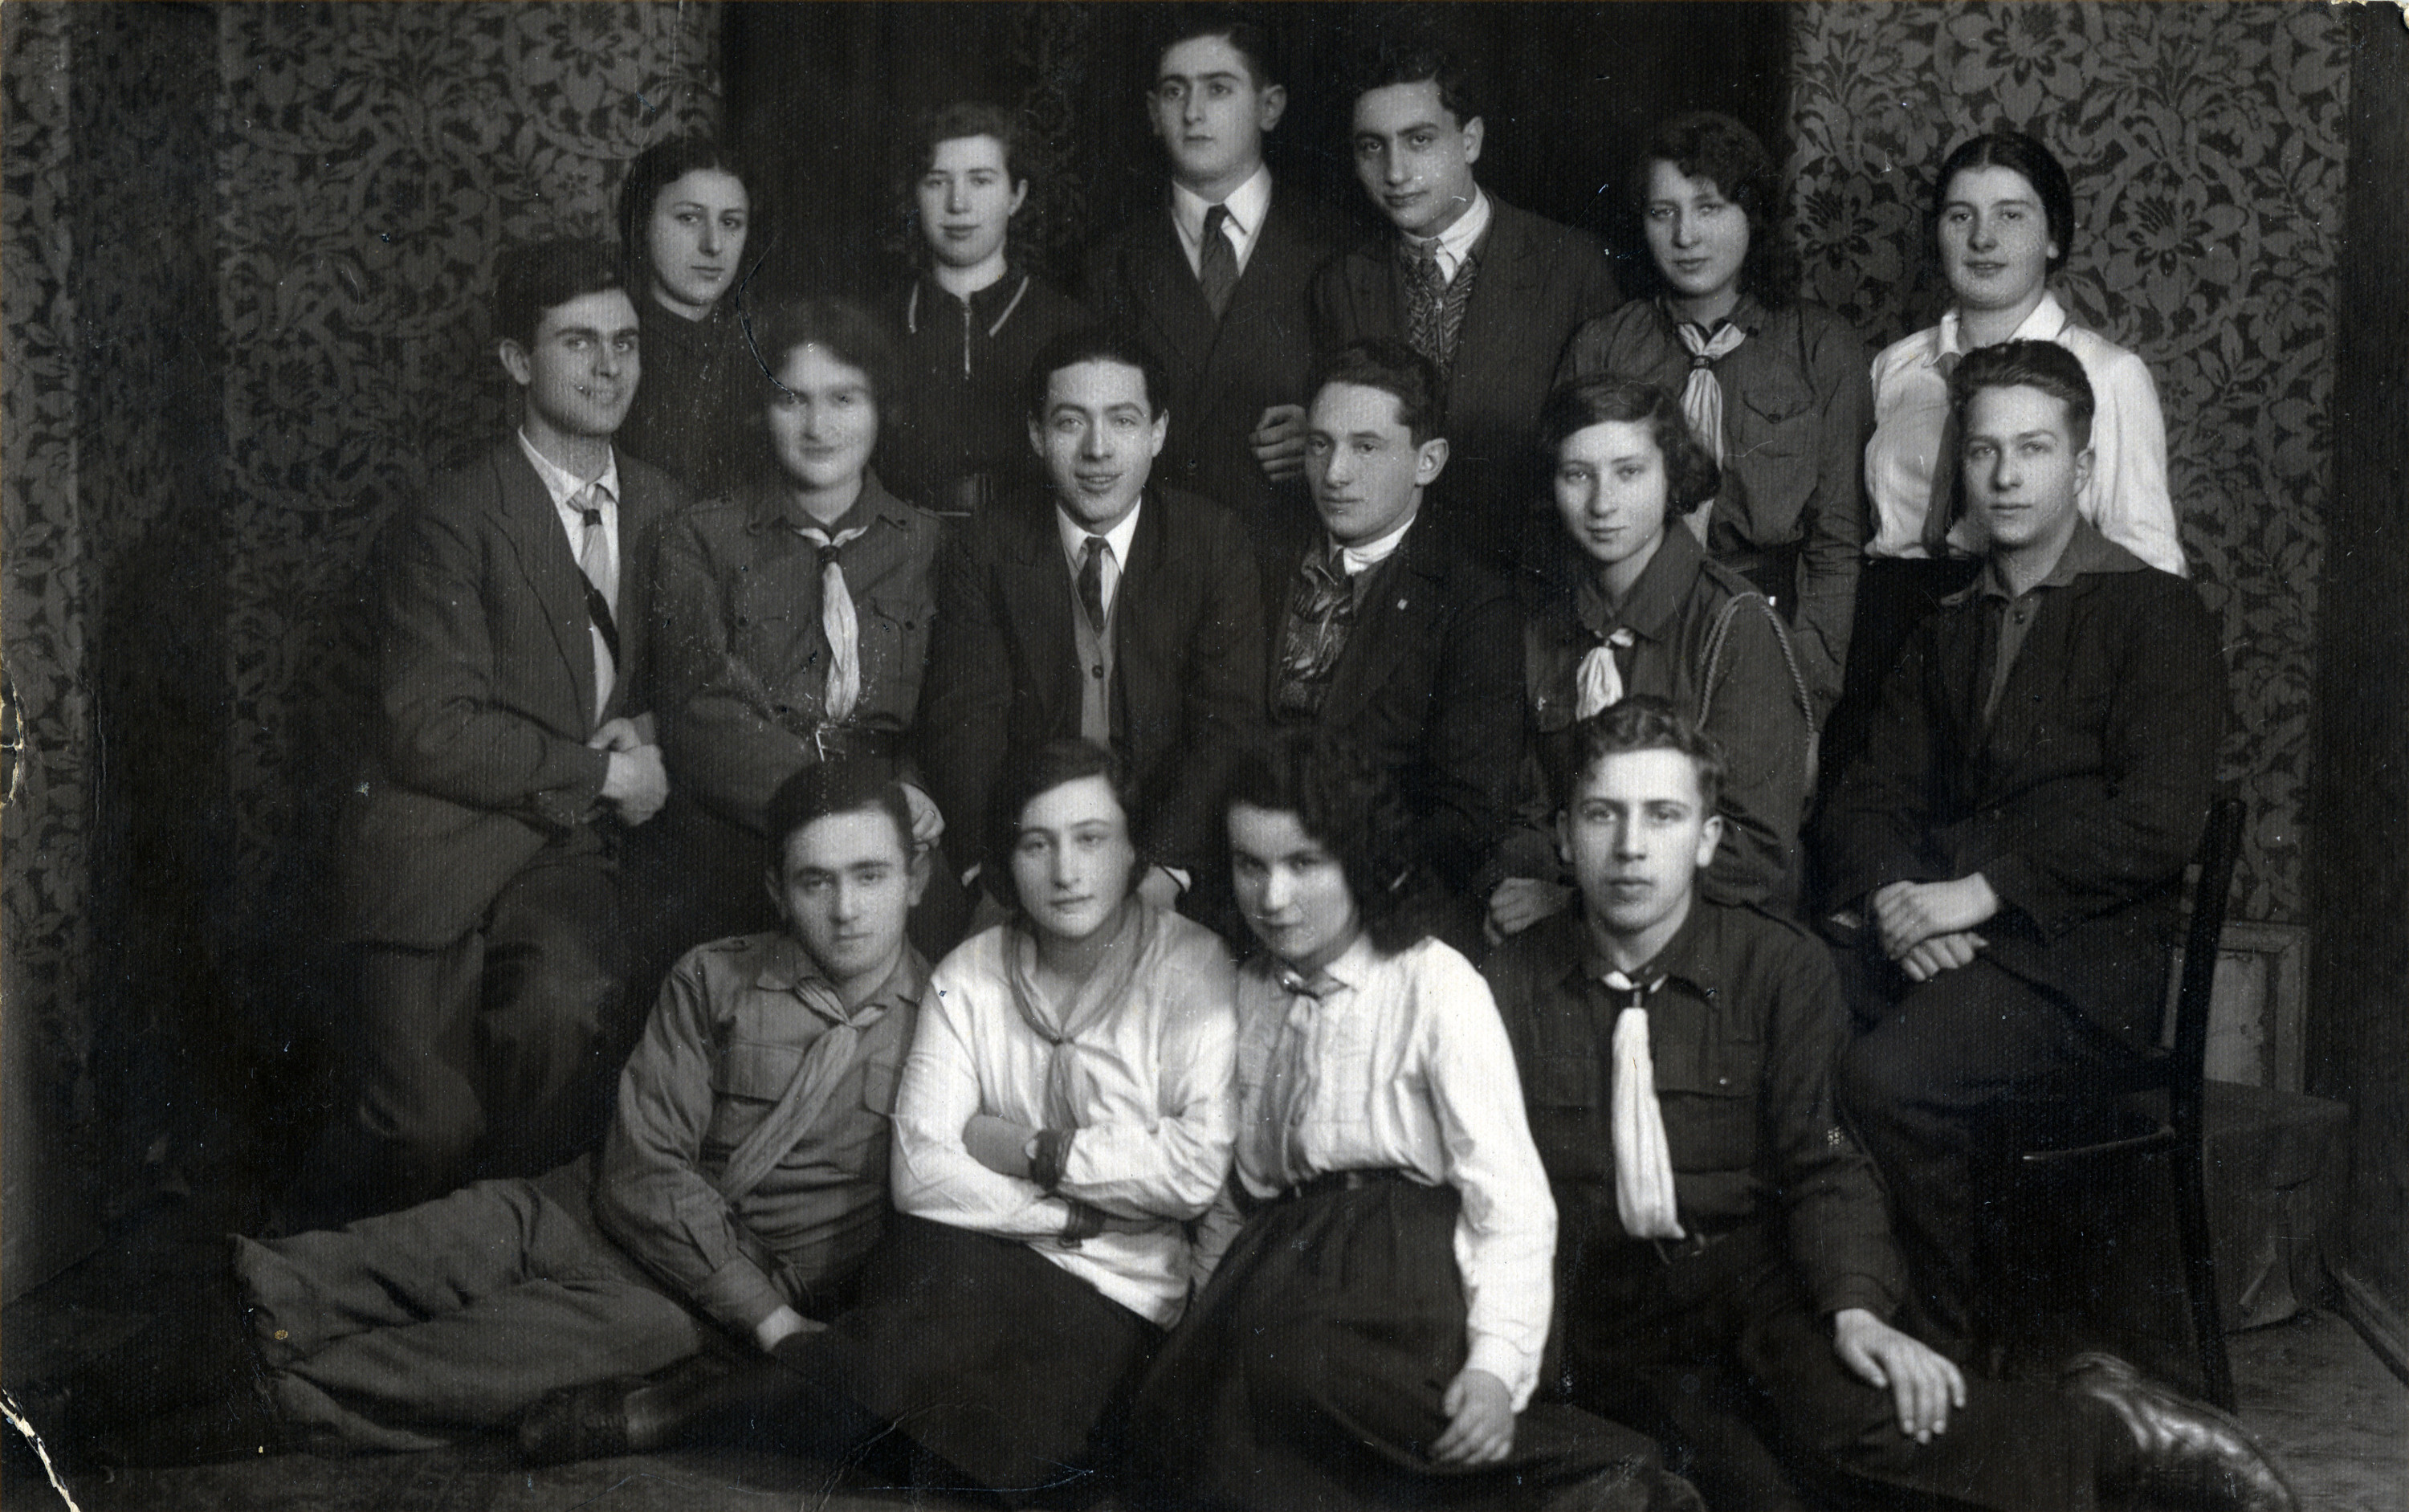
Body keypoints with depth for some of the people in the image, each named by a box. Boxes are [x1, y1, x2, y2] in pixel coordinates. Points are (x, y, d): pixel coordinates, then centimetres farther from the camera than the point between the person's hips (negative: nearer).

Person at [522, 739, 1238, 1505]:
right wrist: (1068, 1215, -13)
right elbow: (920, 1170, -4)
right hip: (982, 1263, 2)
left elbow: (1199, 1168, -16)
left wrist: (1032, 1149, -8)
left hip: (1115, 1297, -2)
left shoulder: (1192, 967, -4)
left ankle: (676, 1411, -16)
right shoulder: (968, 975, 7)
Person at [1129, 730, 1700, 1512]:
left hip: (1399, 1272, -5)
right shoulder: (1249, 992, 14)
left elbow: (1512, 1199, -9)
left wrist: (1497, 1363, -23)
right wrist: (1199, 1319, 7)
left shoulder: (1435, 984, -4)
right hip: (1279, 1265, 6)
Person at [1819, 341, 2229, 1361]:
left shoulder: (2157, 615, 2)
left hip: (2078, 961, -5)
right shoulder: (1947, 632, 22)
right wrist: (1891, 896, -8)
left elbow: (2155, 825, -10)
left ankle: (1957, 1342, -11)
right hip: (1924, 933, 5)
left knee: (1888, 1076, -31)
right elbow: (1867, 797, 14)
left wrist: (1980, 892, -14)